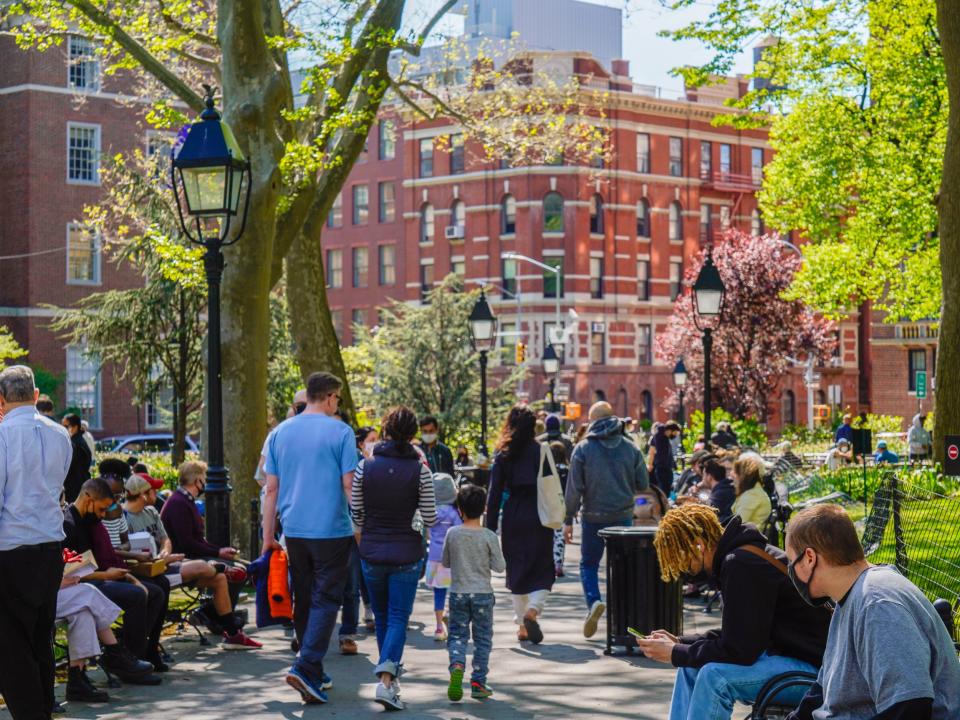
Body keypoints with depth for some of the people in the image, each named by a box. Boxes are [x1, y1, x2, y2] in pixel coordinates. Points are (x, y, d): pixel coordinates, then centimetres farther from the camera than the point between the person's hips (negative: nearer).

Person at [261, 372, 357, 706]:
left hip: (294, 530, 5)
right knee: (325, 600, -2)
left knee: (303, 601, 14)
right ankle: (306, 668, -16)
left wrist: (268, 535, 13)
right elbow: (349, 485, -7)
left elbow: (271, 488, 8)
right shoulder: (340, 432, -6)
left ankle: (313, 673, 21)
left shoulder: (280, 432, 8)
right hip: (331, 530, -5)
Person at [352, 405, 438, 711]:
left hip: (371, 552, 2)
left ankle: (390, 667, 33)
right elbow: (430, 519, -7)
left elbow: (356, 514, 2)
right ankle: (386, 679, -17)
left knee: (381, 615, 19)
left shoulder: (365, 467, -5)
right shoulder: (419, 470, -10)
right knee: (398, 617, 0)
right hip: (406, 554, -2)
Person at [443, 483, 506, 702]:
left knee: (457, 635, 8)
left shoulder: (452, 534, -6)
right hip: (482, 594, -1)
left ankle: (457, 666, -20)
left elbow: (445, 562, 5)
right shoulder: (489, 537, -10)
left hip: (458, 593, 1)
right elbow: (499, 567, -6)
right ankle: (478, 682, 10)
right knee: (483, 639, 10)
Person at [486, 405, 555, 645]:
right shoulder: (542, 452, -4)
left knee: (516, 571, 12)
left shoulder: (502, 455, -1)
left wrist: (490, 527, -1)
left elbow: (495, 492, -2)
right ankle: (533, 610, -20)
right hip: (539, 518, -1)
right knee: (542, 571, 5)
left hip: (513, 519, 1)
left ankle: (522, 625, 13)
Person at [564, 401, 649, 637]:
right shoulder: (631, 448, 1)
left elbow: (574, 488, -7)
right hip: (623, 516, 2)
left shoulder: (583, 449, -6)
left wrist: (568, 520, -1)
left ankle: (593, 601, -15)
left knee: (589, 564, 10)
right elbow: (643, 485, 4)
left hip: (594, 516, -2)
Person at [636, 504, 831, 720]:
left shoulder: (742, 565, -22)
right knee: (691, 667, 10)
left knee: (715, 675, -26)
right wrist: (679, 642, 8)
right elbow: (733, 636, 18)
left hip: (812, 668, -11)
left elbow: (739, 651, -22)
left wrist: (675, 653, -10)